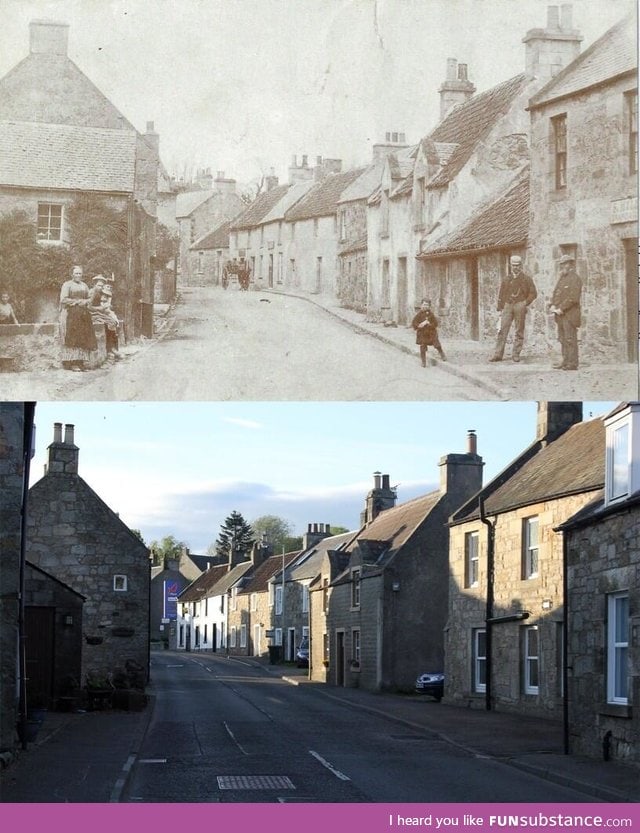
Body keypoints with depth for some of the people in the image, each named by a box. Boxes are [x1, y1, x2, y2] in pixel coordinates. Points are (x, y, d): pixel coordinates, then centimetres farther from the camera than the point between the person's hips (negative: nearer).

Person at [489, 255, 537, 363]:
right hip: (508, 306, 2)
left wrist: (526, 303, -5)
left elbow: (533, 293, 6)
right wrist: (500, 308, 8)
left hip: (520, 306, -2)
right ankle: (498, 354, -7)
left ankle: (516, 354, 6)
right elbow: (501, 294, 17)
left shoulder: (526, 279, 7)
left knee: (519, 331, 0)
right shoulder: (507, 279, 15)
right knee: (502, 330, -6)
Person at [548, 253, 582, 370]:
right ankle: (565, 362, 16)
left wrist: (561, 309, -17)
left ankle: (572, 363, -7)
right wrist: (552, 305, 2)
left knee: (570, 339, -8)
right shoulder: (562, 278, 19)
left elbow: (573, 298, -17)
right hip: (561, 315, 9)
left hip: (570, 315, -9)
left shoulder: (574, 279, -9)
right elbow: (556, 293, 20)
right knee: (562, 339, 11)